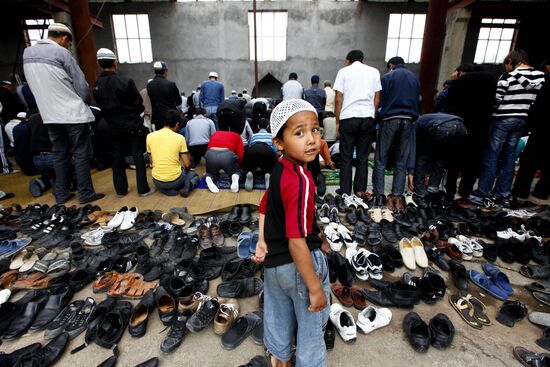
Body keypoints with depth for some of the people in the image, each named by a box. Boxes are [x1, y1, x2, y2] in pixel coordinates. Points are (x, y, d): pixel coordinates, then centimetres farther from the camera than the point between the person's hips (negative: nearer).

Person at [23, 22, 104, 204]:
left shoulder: (27, 53, 11)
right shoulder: (61, 53, -9)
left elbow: (37, 85, 15)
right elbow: (82, 86, -8)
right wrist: (82, 100, 11)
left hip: (49, 115, 6)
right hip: (74, 114, -6)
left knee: (59, 154, 13)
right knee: (81, 154, 0)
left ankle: (61, 194, 19)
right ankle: (85, 194, 4)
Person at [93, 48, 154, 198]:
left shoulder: (97, 86, 0)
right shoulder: (126, 81, -15)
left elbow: (101, 107, 8)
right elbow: (139, 103, -8)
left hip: (114, 127, 4)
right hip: (132, 125, -4)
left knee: (117, 158, 11)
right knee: (138, 156, 2)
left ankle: (120, 190, 19)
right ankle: (143, 189, 4)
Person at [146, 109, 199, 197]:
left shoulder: (150, 136, -2)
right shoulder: (179, 138, -10)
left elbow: (151, 161, 8)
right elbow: (187, 165, -7)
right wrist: (185, 169, 17)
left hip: (157, 181, 2)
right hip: (175, 179, -2)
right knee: (193, 174, 31)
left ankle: (168, 190, 7)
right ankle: (188, 186, -3)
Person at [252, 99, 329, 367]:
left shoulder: (279, 169, -2)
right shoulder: (301, 181, -29)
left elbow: (265, 206, 10)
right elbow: (297, 243, -29)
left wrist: (262, 241, 4)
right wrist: (315, 288, -20)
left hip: (273, 262, 8)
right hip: (298, 265, -8)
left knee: (278, 317, 30)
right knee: (311, 327, 19)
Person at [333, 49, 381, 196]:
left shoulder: (343, 71, 6)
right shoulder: (374, 72, 14)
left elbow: (338, 99, 0)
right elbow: (377, 98, 10)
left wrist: (337, 122, 5)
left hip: (348, 117, -2)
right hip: (368, 117, 3)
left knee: (346, 157, 4)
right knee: (363, 157, 9)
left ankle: (345, 192, 6)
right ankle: (360, 191, 12)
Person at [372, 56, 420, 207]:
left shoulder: (387, 77, 2)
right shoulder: (415, 78, 16)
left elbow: (380, 101, -1)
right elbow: (417, 101, 17)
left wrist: (377, 119, 7)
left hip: (390, 120, -4)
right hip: (408, 121, 4)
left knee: (380, 159, 1)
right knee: (401, 161, 6)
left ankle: (379, 195, -3)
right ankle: (397, 195, 4)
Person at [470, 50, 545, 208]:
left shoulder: (508, 76, -9)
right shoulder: (540, 76, 8)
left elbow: (496, 99, -11)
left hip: (503, 119, -6)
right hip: (522, 120, 6)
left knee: (491, 157, -3)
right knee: (509, 158, 10)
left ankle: (483, 194, -2)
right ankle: (503, 195, 13)